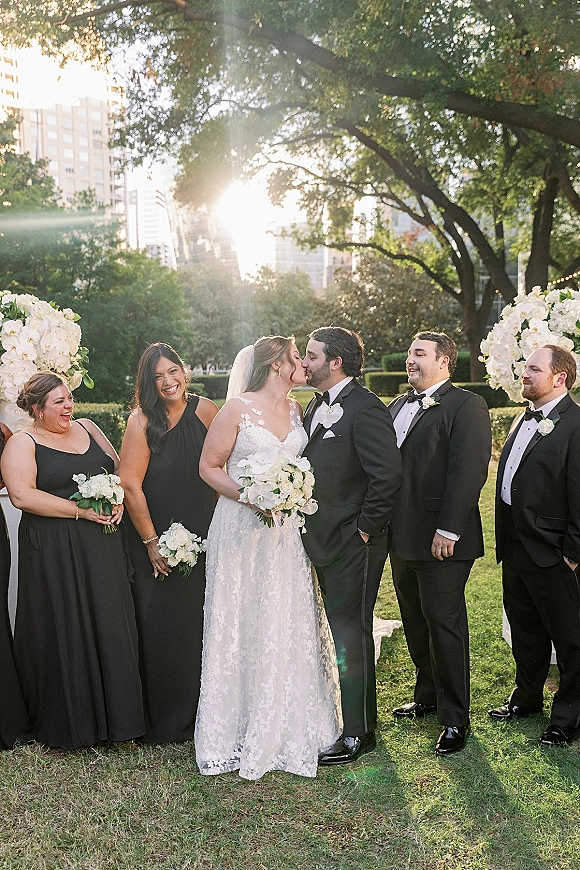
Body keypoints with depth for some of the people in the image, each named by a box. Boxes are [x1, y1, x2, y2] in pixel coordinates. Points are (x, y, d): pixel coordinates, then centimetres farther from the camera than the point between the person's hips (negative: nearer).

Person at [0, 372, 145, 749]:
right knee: (65, 632, 3)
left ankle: (116, 714, 21)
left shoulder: (87, 428, 12)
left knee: (110, 626, 8)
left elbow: (120, 468, 18)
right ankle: (71, 722, 18)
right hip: (54, 553, -5)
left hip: (103, 546, 5)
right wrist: (82, 510, -17)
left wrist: (118, 499, -3)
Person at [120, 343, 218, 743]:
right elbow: (130, 485, -14)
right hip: (158, 542, -3)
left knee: (201, 624, 13)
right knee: (162, 630, 7)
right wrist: (151, 542, -12)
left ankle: (202, 711, 32)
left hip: (204, 540, 3)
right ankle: (166, 722, 25)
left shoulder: (205, 410, -3)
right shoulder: (142, 421, -13)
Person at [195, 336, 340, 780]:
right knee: (241, 628, 2)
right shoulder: (237, 408, -7)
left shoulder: (296, 410, 10)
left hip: (286, 533, 5)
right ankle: (239, 731, 17)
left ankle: (286, 729, 23)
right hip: (242, 530, -5)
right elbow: (209, 466, -5)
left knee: (289, 626, 8)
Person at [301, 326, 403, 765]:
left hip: (353, 545, -9)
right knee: (342, 631, 19)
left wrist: (365, 528, -17)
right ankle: (352, 709, 35)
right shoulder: (316, 407, 12)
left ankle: (358, 732, 15)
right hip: (325, 542, 9)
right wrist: (312, 525, 9)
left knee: (351, 634, 1)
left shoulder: (365, 408, -16)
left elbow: (388, 473, -23)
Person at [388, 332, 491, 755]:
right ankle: (428, 696, 36)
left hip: (442, 542, -8)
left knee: (445, 625, 2)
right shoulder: (399, 405, 14)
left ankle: (455, 717, 16)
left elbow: (469, 471, -18)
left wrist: (448, 530, -22)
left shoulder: (467, 406, -10)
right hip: (403, 538, 8)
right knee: (415, 622, 18)